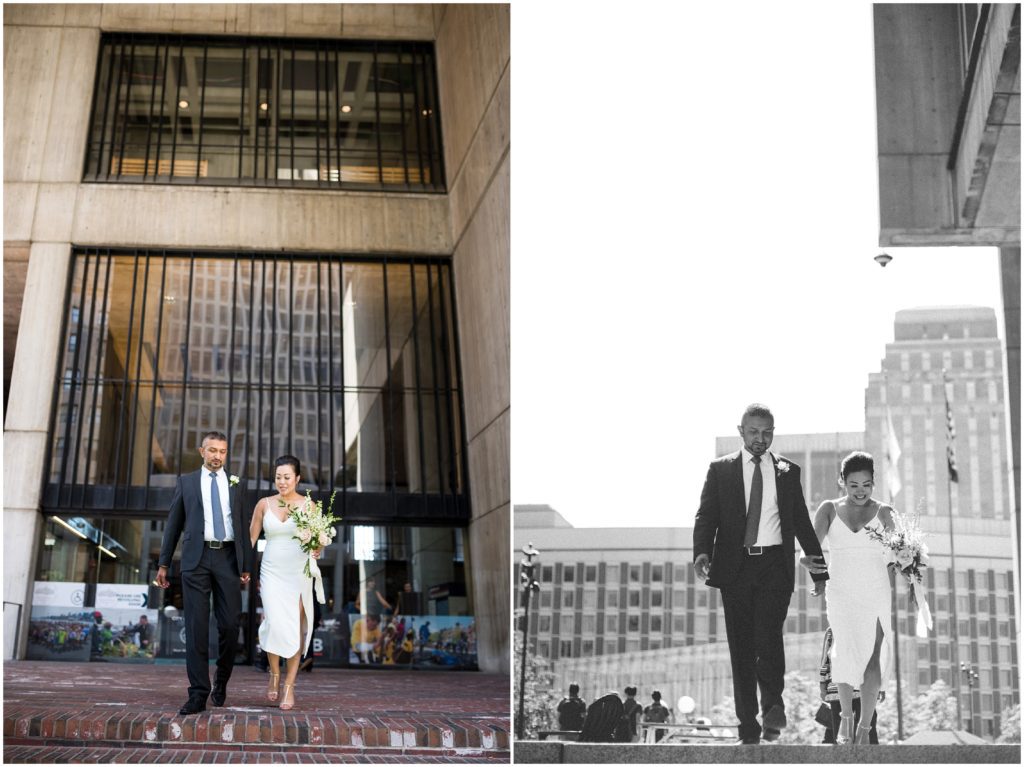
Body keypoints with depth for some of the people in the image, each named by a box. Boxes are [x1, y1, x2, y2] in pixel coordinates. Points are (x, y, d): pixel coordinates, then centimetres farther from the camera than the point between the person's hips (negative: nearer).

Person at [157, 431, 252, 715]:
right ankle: (198, 694, -4)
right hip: (196, 559, -1)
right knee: (196, 627, -5)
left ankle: (221, 682, 22)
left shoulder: (235, 485, 13)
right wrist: (164, 564, 7)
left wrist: (246, 566, 4)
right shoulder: (186, 482, 11)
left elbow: (242, 526, 10)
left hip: (228, 559, 1)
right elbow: (174, 524, 12)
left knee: (230, 626, -1)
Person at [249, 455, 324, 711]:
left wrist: (316, 551, -20)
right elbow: (251, 538, 9)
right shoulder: (264, 504, 7)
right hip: (271, 572, 1)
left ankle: (289, 685, 9)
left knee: (295, 629, -1)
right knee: (275, 623, -15)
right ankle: (274, 674, 10)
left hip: (299, 573, 0)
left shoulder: (308, 505, 2)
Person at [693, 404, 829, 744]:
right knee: (741, 647, 1)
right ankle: (748, 727, 6)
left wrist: (820, 568, 16)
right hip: (735, 566, 0)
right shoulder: (720, 470, 8)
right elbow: (706, 516, 2)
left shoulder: (788, 471, 12)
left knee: (768, 635, -20)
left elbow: (801, 521, 17)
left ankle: (773, 707, -8)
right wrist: (701, 552, -17)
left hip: (775, 565, 0)